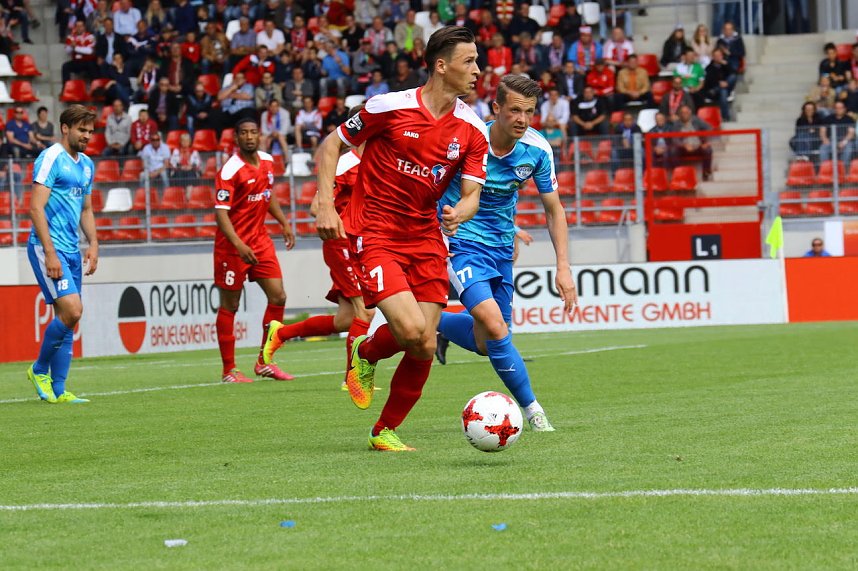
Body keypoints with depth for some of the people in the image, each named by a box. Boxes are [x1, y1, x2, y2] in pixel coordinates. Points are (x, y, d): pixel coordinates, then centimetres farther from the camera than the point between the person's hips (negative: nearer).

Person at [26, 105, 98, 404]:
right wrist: (50, 253, -20)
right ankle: (40, 370, 1)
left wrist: (93, 244, 10)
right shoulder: (50, 159, -10)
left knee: (67, 319, 5)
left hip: (71, 251, 8)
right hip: (47, 246, -8)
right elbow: (36, 208, -15)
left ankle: (57, 390, 9)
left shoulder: (87, 165, 17)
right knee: (72, 310, -18)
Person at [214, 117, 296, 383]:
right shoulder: (230, 170, -17)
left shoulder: (267, 161, 6)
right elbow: (221, 212, -22)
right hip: (233, 245, -7)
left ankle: (264, 362, 14)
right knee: (229, 306, 1)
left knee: (278, 297, 2)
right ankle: (229, 370, 7)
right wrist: (239, 246, -33)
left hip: (260, 241, 7)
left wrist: (284, 223, 20)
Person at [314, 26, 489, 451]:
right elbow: (331, 144, -1)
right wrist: (325, 204, -11)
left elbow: (471, 194, 1)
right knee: (410, 329, -22)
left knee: (424, 348, -1)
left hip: (426, 238, 5)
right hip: (374, 236, -5)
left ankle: (385, 432, 19)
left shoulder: (472, 130, 1)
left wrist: (459, 213, -23)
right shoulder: (391, 107, -12)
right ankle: (365, 354, 14)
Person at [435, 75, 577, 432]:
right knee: (495, 326, -23)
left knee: (485, 343, 9)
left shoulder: (537, 149, -9)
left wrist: (563, 266, -5)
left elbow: (554, 209, 2)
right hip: (460, 241, -5)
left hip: (501, 246, 5)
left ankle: (436, 324, 41)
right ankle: (531, 409, -9)